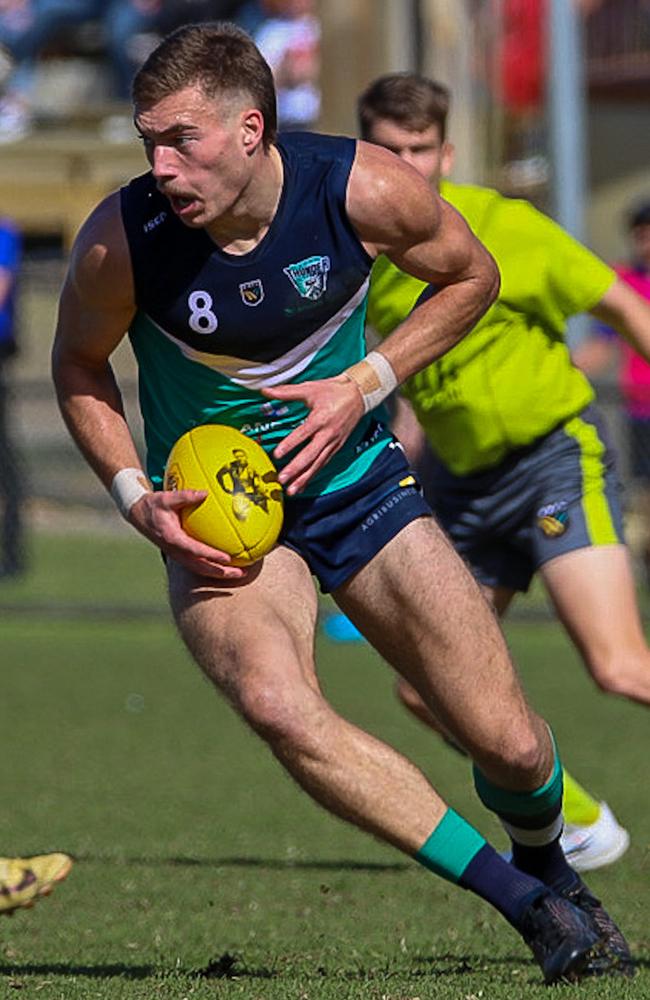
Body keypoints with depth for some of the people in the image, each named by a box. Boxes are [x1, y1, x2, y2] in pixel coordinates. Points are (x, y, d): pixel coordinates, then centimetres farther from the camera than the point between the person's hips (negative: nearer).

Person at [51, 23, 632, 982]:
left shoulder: (362, 190, -19)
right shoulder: (121, 240, -20)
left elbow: (471, 275, 1)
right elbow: (78, 365, 1)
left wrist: (364, 385, -11)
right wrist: (138, 500, -11)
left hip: (354, 476, 1)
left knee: (509, 745, -3)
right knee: (276, 707, -32)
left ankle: (549, 868, 36)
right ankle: (522, 900, -18)